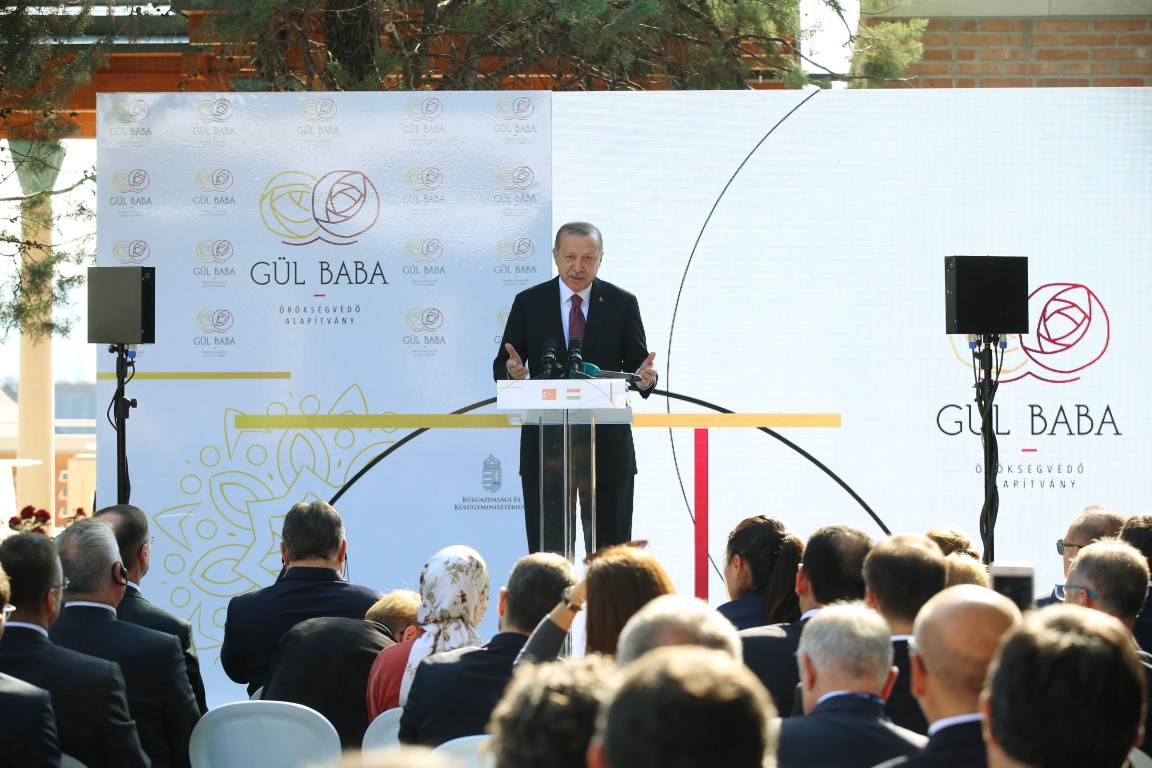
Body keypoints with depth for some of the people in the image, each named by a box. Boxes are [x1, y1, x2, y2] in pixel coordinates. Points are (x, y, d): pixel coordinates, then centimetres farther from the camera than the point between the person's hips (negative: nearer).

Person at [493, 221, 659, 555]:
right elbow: (501, 367, 4)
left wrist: (644, 377, -20)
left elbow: (636, 366, 4)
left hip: (607, 448, 0)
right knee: (546, 550, 2)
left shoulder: (622, 304, 5)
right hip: (545, 447, 0)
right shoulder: (528, 303, 4)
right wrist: (511, 371, -20)